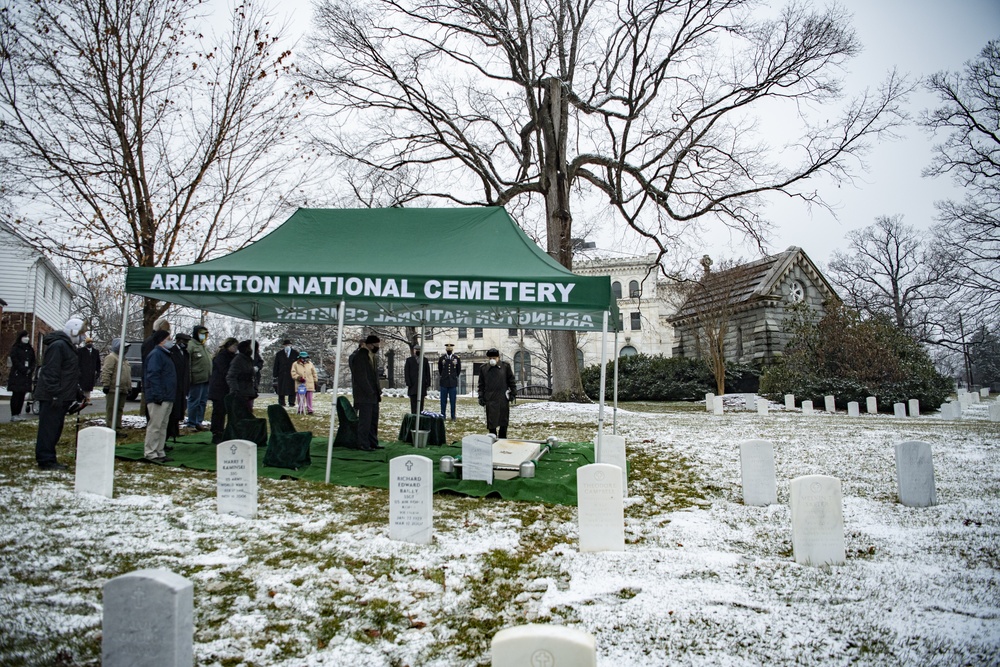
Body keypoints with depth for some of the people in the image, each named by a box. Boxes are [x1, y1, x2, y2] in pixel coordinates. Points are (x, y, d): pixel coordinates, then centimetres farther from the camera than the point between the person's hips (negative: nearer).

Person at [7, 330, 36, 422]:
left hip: (26, 376, 5)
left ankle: (18, 414, 7)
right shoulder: (15, 349, -2)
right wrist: (25, 370, -15)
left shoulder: (30, 350, 16)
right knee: (16, 395, -6)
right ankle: (13, 415, -4)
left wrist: (31, 370, -3)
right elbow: (15, 362, -10)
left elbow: (33, 361, 14)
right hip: (17, 375, -5)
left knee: (22, 395, 4)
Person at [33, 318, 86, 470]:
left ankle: (48, 458, 19)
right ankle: (46, 460, -2)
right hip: (52, 397, -10)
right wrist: (55, 395, -24)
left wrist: (77, 391, 20)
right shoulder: (58, 345, -15)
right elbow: (51, 372, -22)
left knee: (55, 429, 13)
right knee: (49, 428, -6)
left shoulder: (68, 346, 19)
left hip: (62, 396, 10)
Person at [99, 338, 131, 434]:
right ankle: (110, 429, -4)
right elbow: (106, 373, -16)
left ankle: (117, 429, 16)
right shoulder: (111, 357, -8)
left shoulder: (124, 360, 23)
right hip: (113, 390, -9)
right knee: (111, 409, -6)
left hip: (122, 390, 9)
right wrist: (106, 385, -21)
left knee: (119, 409, 11)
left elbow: (128, 375, 28)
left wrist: (129, 387, 25)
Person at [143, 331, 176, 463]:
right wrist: (158, 395, -25)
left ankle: (160, 452, 18)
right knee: (155, 426, -6)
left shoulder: (165, 354, 21)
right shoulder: (155, 354, -11)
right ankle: (150, 453, -1)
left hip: (167, 398, 10)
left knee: (163, 426, 13)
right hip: (158, 398, -10)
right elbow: (153, 376, -20)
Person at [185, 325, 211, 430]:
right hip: (197, 379, -9)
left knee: (203, 402, 12)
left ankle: (199, 421, 20)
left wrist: (211, 376, 19)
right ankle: (192, 423, 4)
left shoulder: (205, 346, 19)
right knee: (194, 401, -3)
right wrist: (189, 378, -19)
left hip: (206, 379, 9)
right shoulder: (191, 345, -9)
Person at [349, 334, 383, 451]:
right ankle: (363, 444, 1)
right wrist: (370, 392, -17)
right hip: (364, 395, -10)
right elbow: (361, 377, -18)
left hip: (372, 394, 10)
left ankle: (373, 443, 20)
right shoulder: (359, 357, -14)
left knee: (374, 419, 12)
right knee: (365, 420, -6)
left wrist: (377, 391, 12)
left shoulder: (370, 356, 17)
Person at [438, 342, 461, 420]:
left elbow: (459, 370, 13)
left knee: (453, 401, 2)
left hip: (453, 383, 0)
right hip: (444, 383, 0)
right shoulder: (441, 358, 4)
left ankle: (453, 416, 8)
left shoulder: (457, 358, 2)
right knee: (443, 401, 3)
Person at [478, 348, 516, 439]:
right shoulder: (483, 368, 4)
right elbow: (481, 385, 10)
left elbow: (511, 381, 7)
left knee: (503, 421, 9)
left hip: (503, 399, 1)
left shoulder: (505, 366, 3)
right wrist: (481, 397, 5)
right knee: (492, 422, -2)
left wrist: (513, 393, 2)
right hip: (490, 400, 0)